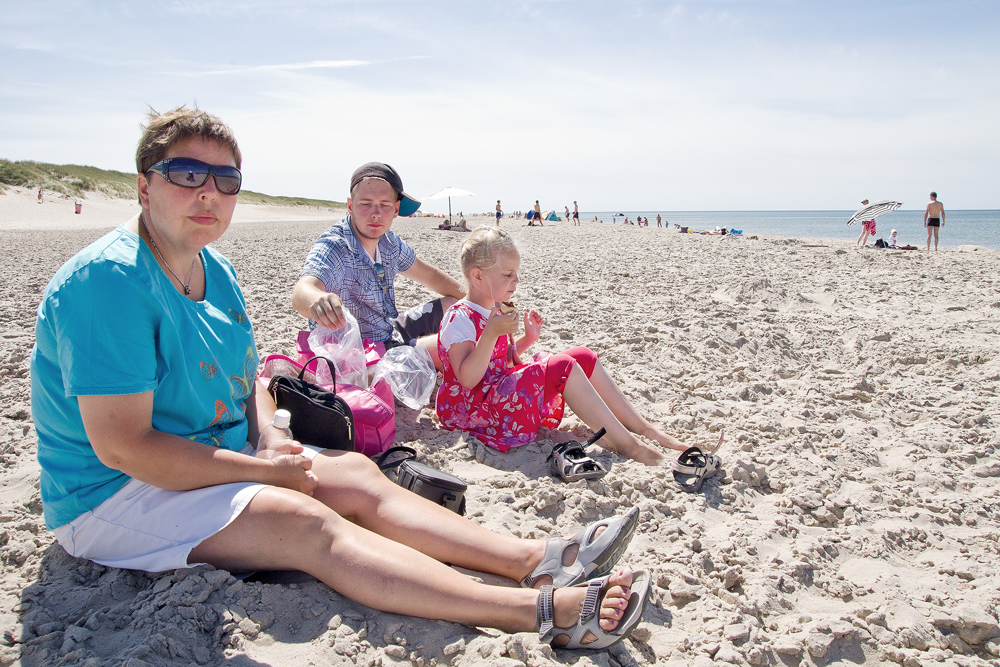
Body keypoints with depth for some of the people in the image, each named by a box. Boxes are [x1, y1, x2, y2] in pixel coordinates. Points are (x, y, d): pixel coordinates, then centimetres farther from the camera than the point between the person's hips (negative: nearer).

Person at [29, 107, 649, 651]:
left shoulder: (216, 271, 6)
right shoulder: (108, 279, -23)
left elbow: (246, 375, 17)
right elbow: (122, 446, -26)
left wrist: (268, 436, -5)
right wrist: (264, 469, -20)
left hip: (217, 461, 9)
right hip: (113, 498, -9)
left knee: (356, 475, -8)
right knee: (305, 522, -27)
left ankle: (539, 560, -16)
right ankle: (542, 611, -37)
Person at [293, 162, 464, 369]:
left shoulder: (388, 242, -1)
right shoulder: (332, 247, -25)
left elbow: (428, 275, 16)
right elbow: (302, 292, -45)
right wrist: (317, 299, -70)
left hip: (391, 332, 8)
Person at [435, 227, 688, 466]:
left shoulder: (494, 312, 13)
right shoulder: (459, 319, -17)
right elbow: (468, 379, -27)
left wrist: (527, 338, 7)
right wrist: (491, 334, -37)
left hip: (502, 391, 10)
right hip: (477, 408, -10)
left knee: (583, 356, 1)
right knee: (562, 366, -27)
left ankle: (643, 427, 0)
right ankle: (627, 445, -24)